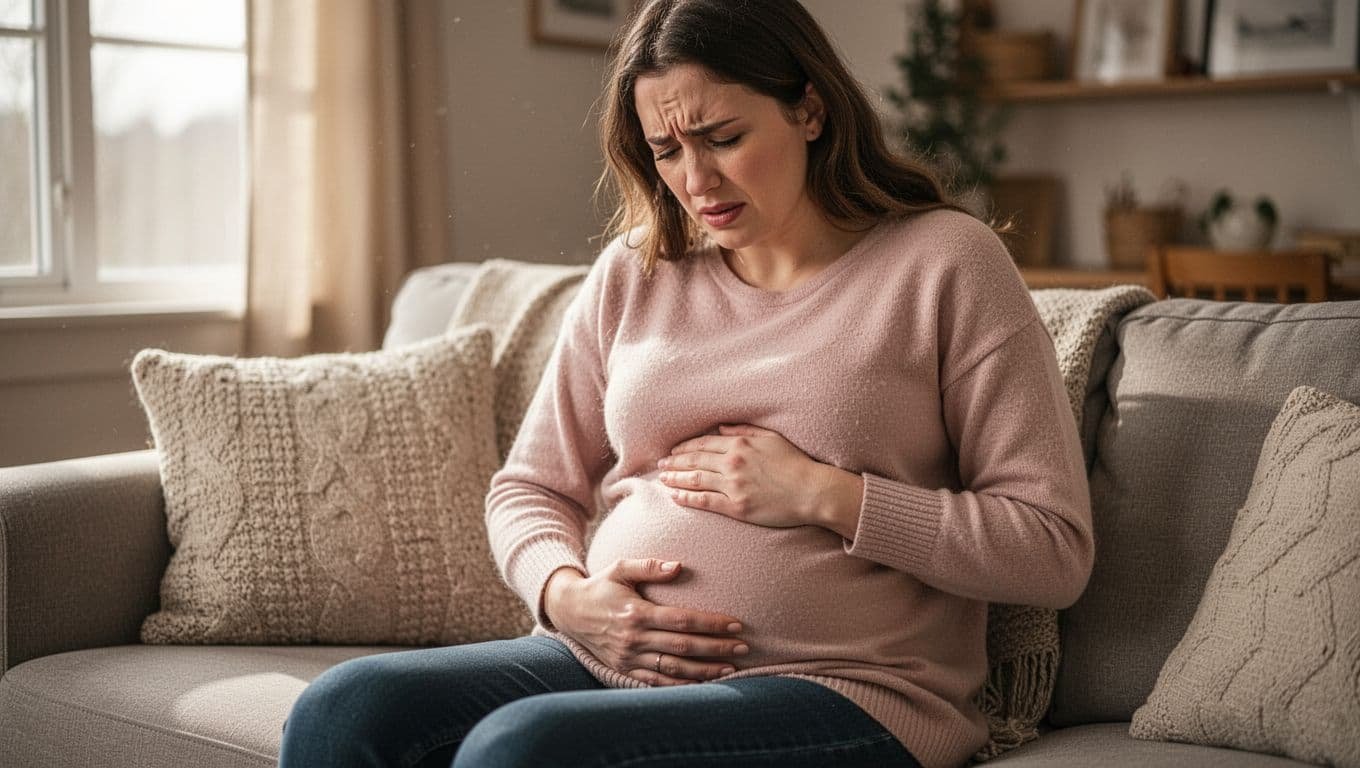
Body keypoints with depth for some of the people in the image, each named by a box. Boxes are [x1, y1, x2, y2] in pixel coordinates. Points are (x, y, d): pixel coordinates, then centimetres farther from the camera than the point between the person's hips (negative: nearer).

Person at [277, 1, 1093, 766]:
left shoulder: (945, 262, -1)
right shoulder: (634, 273, 14)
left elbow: (1056, 548, -5)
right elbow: (530, 487, 17)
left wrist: (821, 494, -12)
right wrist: (566, 594, -5)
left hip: (837, 694, -4)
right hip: (610, 659, 5)